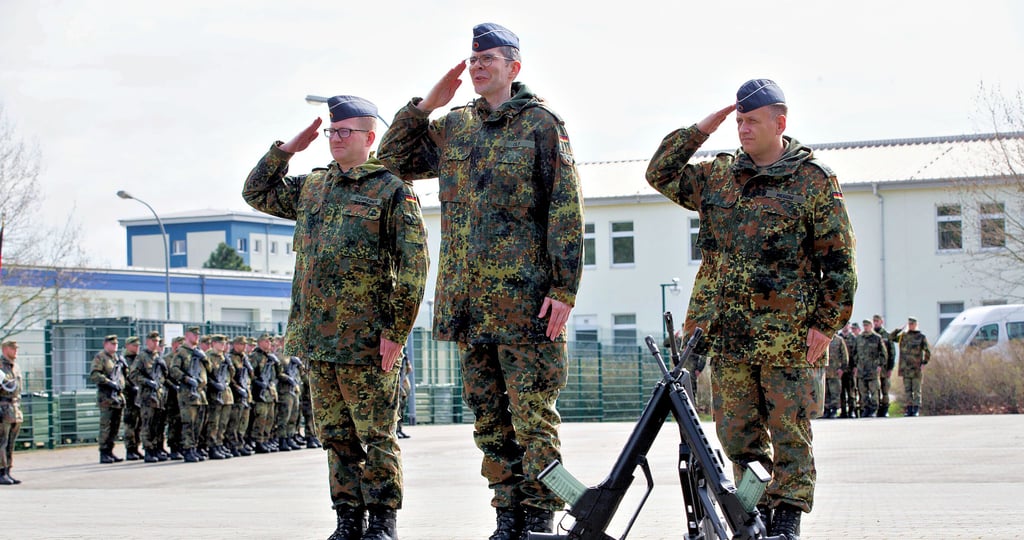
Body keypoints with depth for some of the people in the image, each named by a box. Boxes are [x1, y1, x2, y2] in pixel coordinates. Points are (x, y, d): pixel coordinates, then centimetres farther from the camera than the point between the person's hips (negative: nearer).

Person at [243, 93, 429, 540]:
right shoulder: (310, 188, 15)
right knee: (336, 435, 10)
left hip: (366, 339, -6)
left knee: (376, 435, -1)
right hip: (316, 337, 6)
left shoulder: (393, 191, -4)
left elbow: (413, 266, -9)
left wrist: (396, 331, -13)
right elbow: (256, 192, 28)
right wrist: (287, 148, 14)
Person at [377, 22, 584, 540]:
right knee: (489, 417, 9)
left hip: (525, 297, -6)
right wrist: (424, 105, 8)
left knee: (532, 413, -3)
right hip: (467, 301, 6)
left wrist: (564, 289, -12)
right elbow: (394, 159, 22)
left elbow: (566, 211, -5)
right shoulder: (454, 127, 14)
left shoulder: (541, 123, -1)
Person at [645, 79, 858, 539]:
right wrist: (700, 130, 8)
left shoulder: (813, 180, -1)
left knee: (788, 428, -1)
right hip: (726, 329, 5)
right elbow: (661, 174, 17)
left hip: (787, 332, -5)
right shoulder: (718, 176, 13)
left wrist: (826, 324, -7)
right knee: (736, 430, 7)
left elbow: (838, 260, -2)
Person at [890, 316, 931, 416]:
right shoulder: (903, 336, 12)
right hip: (905, 368, 4)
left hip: (916, 369, -4)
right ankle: (909, 409, 9)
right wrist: (901, 328, 4)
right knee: (907, 390, 5)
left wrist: (924, 363, -6)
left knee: (916, 390, -2)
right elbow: (892, 337, 8)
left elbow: (927, 351, 2)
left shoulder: (921, 337, 1)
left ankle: (916, 409, -2)